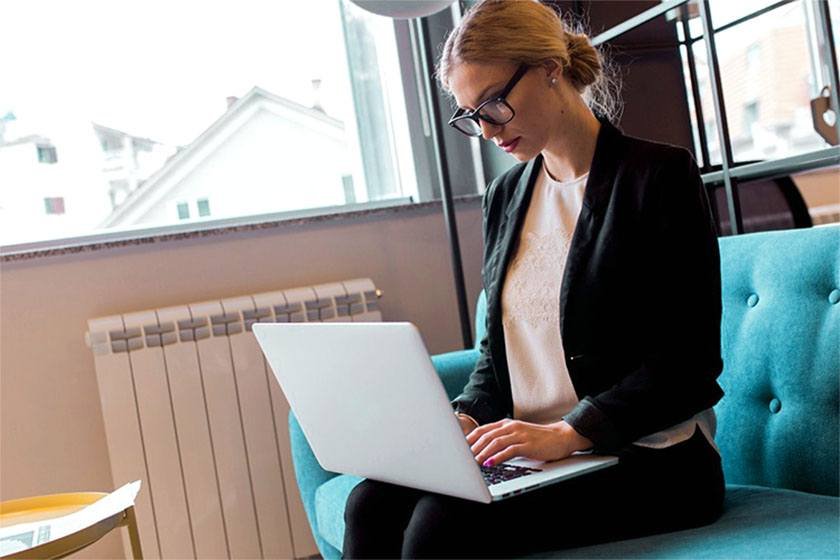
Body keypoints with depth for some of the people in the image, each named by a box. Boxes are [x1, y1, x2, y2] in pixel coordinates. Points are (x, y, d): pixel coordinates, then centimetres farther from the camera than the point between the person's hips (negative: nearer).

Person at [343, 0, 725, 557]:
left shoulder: (660, 175, -6)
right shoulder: (505, 196, 14)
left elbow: (690, 363, -11)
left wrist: (567, 433, -19)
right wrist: (468, 417, -2)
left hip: (651, 461, -5)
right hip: (529, 456, 6)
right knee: (370, 505, -20)